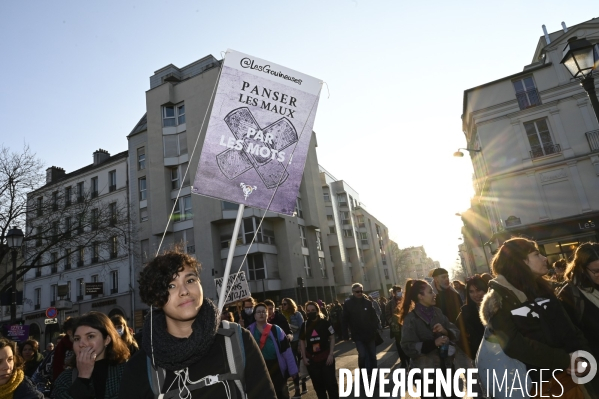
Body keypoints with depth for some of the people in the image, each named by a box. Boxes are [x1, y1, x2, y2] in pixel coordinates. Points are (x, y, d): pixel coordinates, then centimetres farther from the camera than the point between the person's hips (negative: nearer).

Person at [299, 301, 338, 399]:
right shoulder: (304, 325, -2)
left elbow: (332, 338, -4)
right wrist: (304, 357, 2)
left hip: (326, 357, -3)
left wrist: (331, 354, -11)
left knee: (331, 383, 4)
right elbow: (302, 341, 8)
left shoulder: (325, 322, -9)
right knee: (318, 384, 14)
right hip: (311, 359, 3)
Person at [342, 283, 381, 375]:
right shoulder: (348, 304, -7)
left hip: (369, 334, 3)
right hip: (358, 335, -3)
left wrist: (377, 327, -1)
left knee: (372, 355, 10)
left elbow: (374, 316, 5)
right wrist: (345, 335, -7)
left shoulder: (368, 302, -1)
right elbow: (345, 320, -6)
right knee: (362, 355, -12)